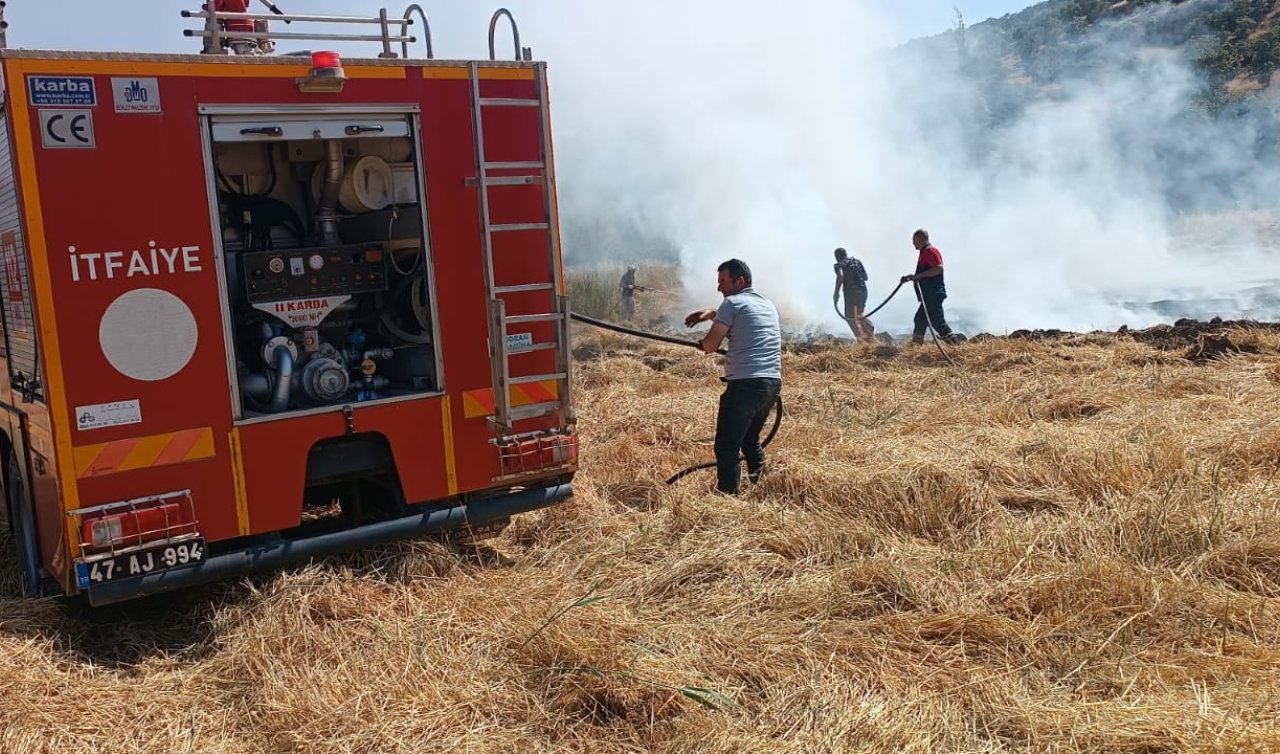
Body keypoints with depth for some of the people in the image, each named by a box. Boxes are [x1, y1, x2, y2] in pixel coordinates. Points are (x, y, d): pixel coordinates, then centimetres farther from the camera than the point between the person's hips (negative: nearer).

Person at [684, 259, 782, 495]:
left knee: (727, 447, -6)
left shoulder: (732, 303, -3)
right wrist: (711, 313, 30)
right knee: (750, 439, 25)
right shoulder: (768, 305, 20)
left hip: (746, 384, -8)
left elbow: (709, 346, -2)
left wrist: (702, 341, 19)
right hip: (773, 383, 8)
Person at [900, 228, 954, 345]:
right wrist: (912, 277, 22)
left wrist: (920, 275, -23)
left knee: (937, 320, -12)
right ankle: (915, 345, 15)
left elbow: (939, 268, -22)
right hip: (929, 295, 11)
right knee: (920, 319, 12)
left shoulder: (930, 251, -10)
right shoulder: (924, 252, 23)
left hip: (934, 294, -11)